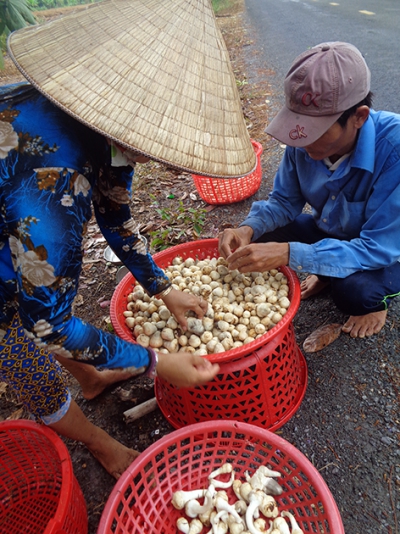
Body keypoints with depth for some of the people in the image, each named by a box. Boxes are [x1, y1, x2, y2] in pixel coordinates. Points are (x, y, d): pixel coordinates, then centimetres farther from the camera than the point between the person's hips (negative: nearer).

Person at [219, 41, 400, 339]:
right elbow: (285, 201, -6)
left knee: (355, 290, -34)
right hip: (329, 231, 5)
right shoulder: (304, 138, -20)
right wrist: (249, 229, -28)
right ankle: (327, 273, 13)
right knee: (261, 239, -13)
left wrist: (289, 254, -44)